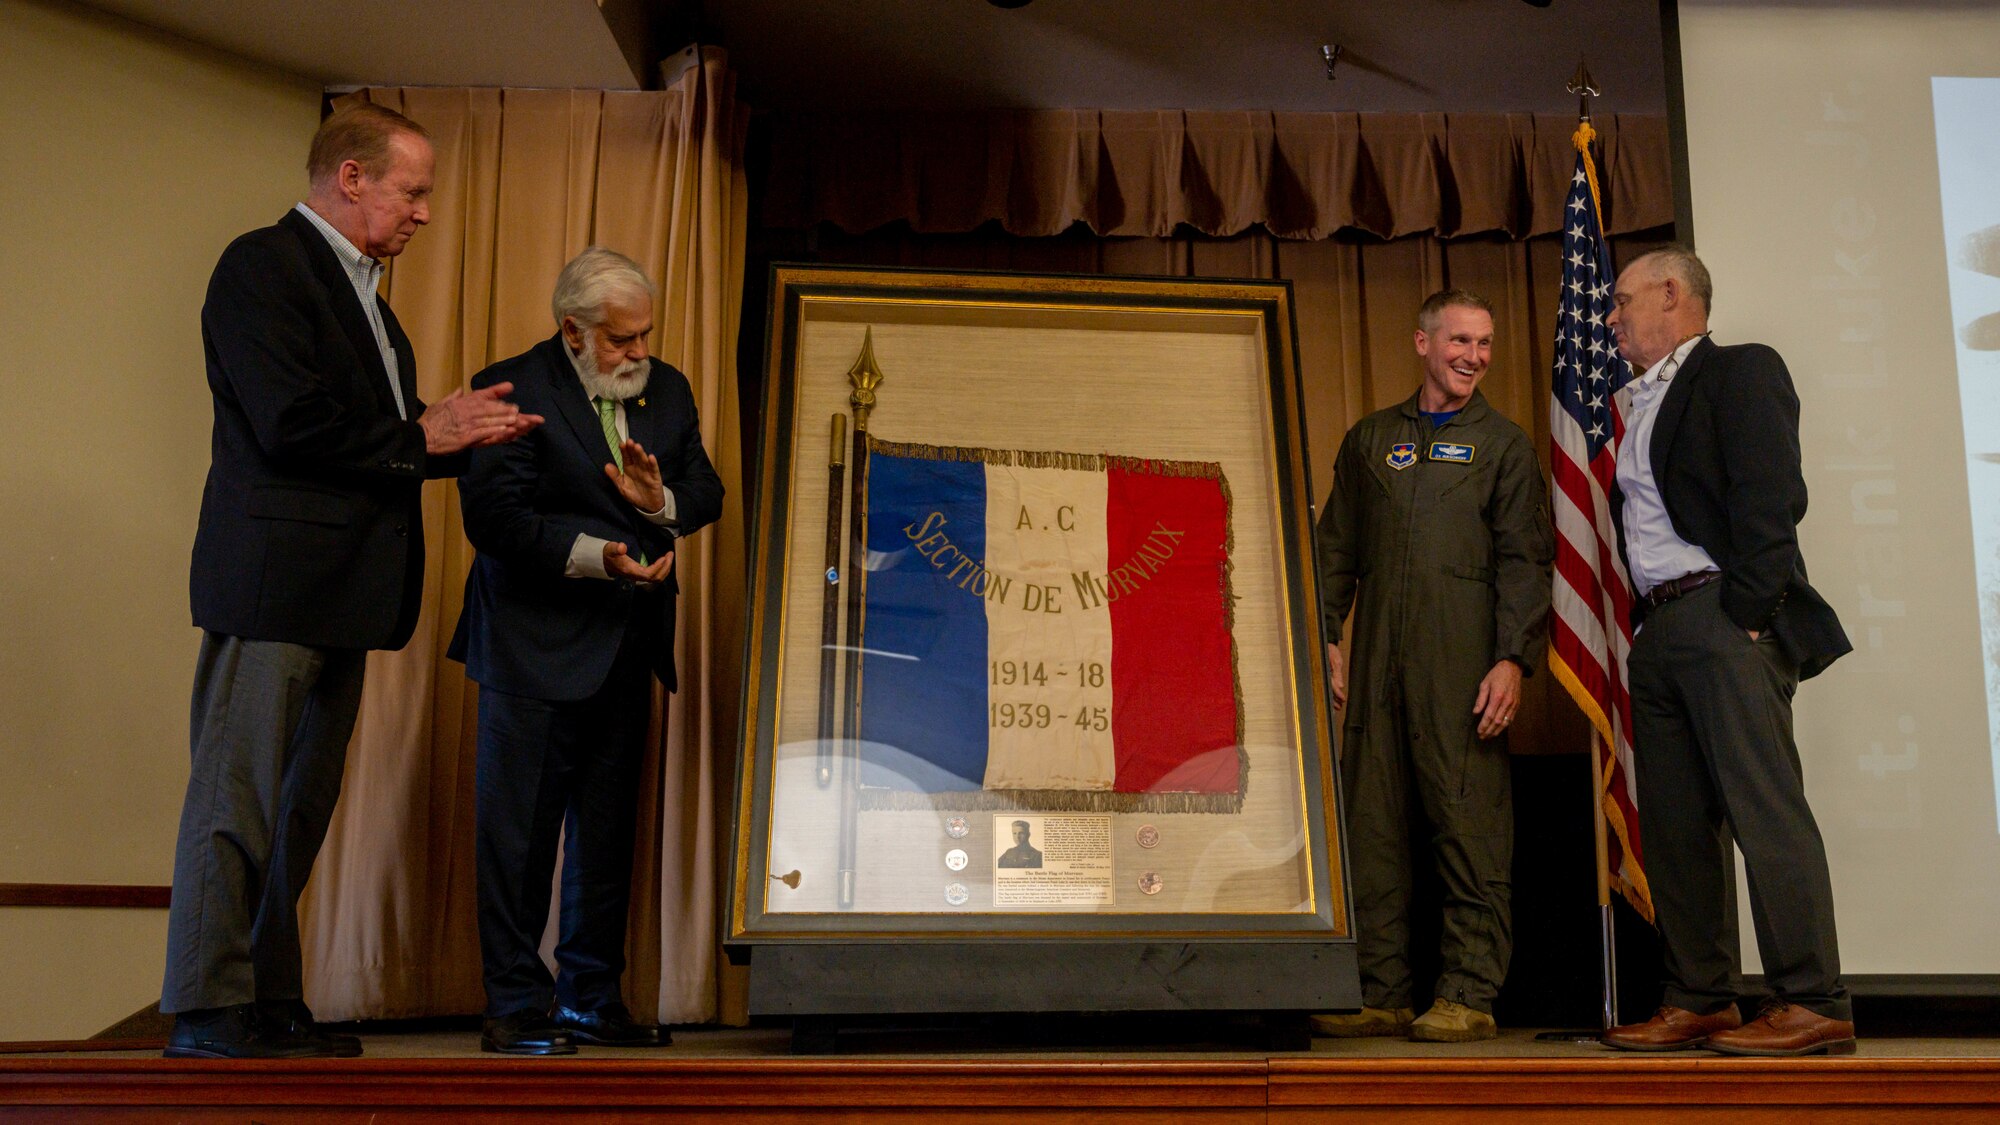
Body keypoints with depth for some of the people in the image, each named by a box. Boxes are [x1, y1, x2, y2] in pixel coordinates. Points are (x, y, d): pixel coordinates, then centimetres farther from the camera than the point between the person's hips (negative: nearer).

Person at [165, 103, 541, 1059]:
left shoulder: (359, 289, 22)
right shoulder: (265, 265, -8)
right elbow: (289, 425, -19)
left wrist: (463, 435, 7)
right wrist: (420, 435, -10)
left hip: (339, 588, 10)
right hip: (274, 579, -10)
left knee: (298, 807, 12)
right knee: (239, 799, -4)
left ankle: (270, 1006, 20)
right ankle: (206, 1014, 4)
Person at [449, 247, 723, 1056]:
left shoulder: (667, 391, 9)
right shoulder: (509, 389, -9)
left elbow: (706, 493, 9)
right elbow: (492, 516, -17)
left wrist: (660, 501, -14)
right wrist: (596, 555, -26)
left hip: (628, 647, 6)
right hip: (537, 646, -6)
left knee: (607, 829, 12)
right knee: (521, 830, -1)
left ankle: (591, 999, 23)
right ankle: (515, 1007, 10)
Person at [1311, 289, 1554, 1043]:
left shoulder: (1504, 445, 11)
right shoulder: (1369, 439, 19)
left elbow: (1524, 560, 2)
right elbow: (1336, 550, 17)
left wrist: (1512, 658, -10)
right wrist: (1325, 641, 6)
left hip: (1462, 660, -3)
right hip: (1378, 659, 3)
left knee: (1471, 825, -5)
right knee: (1370, 825, 3)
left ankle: (1469, 995, 2)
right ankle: (1381, 994, 10)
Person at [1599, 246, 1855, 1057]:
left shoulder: (1741, 371, 0)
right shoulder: (1645, 406, 24)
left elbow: (1772, 496, -12)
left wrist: (1746, 610, -18)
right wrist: (1644, 623, 10)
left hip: (1724, 620, -8)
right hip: (1659, 630, 9)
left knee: (1766, 809, -10)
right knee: (1674, 823, 7)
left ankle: (1813, 1004, -5)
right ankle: (1699, 1000, 13)